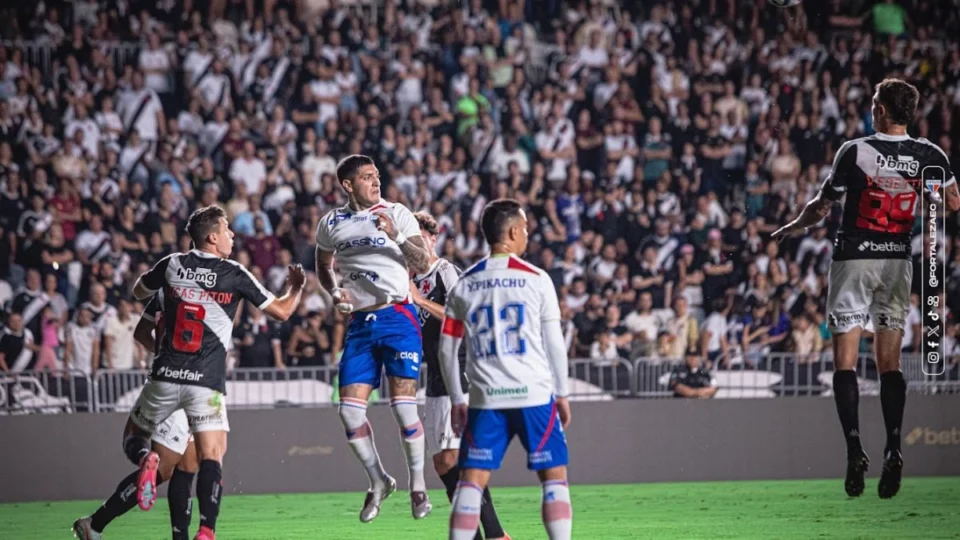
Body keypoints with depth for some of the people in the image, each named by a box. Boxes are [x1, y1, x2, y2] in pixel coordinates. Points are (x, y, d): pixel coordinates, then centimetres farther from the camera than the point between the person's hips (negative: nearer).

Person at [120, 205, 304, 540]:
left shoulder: (172, 265, 5)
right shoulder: (235, 275, 0)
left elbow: (138, 292, 26)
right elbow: (281, 312, 8)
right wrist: (296, 287, 29)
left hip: (166, 376, 2)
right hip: (207, 381, -2)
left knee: (134, 436, 20)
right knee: (211, 458, -2)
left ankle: (145, 459, -16)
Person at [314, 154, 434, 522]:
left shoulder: (397, 215, -1)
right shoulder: (331, 224, 9)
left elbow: (423, 264, -8)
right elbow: (323, 265, 26)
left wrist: (396, 237, -23)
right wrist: (334, 292, 6)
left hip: (397, 318, -4)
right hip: (360, 325, 4)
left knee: (403, 405, -8)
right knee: (350, 411, 0)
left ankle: (417, 484, 6)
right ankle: (378, 481, 19)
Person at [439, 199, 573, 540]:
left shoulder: (464, 285, 7)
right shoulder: (536, 279, -1)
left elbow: (447, 349, 8)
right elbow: (554, 343, -1)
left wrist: (457, 401, 15)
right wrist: (562, 394, 8)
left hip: (485, 399, 2)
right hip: (535, 395, -2)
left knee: (471, 482, 3)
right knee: (554, 477, 5)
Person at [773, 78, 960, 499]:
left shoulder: (855, 151, -10)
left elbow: (821, 207, -2)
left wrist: (794, 226, 17)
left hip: (854, 258, -3)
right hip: (898, 262, 3)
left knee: (845, 361, 0)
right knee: (889, 362, 8)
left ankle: (854, 449, -12)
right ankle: (893, 447, -9)